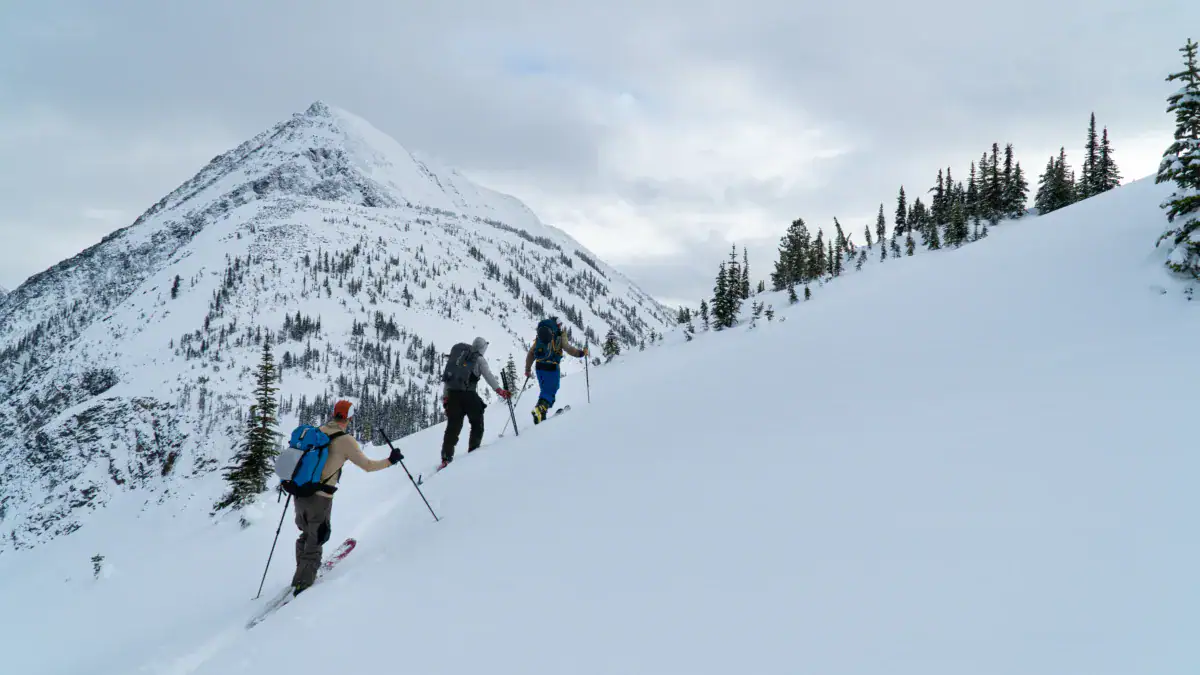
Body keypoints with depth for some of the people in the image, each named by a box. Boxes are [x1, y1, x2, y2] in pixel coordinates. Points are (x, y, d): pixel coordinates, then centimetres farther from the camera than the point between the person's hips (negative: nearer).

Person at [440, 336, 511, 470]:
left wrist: (445, 396, 19)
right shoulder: (479, 359, 4)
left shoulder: (457, 354, 20)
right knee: (477, 423, 11)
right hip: (468, 394, -5)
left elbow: (448, 375, 18)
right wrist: (500, 390, -15)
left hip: (452, 393, 5)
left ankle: (446, 458, -3)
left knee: (453, 426, 5)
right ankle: (473, 453, 5)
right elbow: (488, 376, -10)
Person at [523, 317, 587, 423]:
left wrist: (527, 369, 21)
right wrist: (581, 353, 2)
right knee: (550, 391, -1)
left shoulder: (539, 337, 15)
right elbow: (568, 348, -11)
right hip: (552, 367, -5)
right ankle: (540, 409, -26)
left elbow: (531, 354, 15)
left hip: (539, 366, 5)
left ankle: (541, 415, 10)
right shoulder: (560, 335, 0)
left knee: (544, 390, 18)